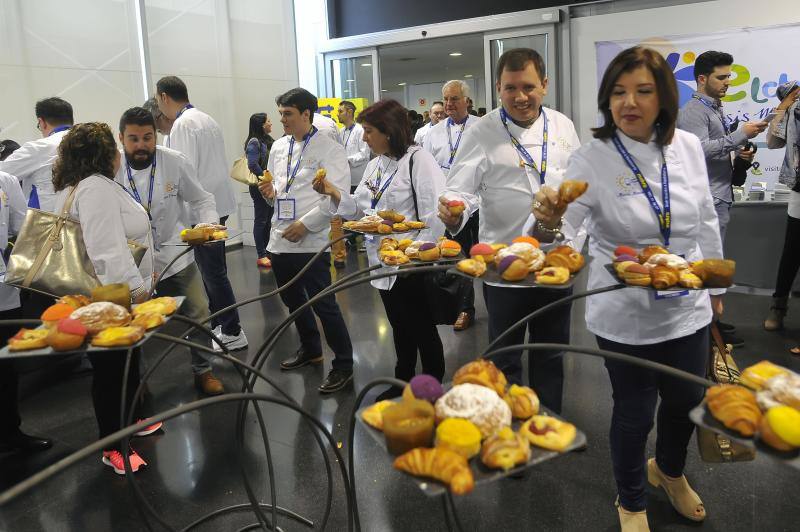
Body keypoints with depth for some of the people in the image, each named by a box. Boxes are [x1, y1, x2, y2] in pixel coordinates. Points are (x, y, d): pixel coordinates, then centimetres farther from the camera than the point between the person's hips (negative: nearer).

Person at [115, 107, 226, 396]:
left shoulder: (176, 162, -12)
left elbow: (200, 199, -3)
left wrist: (210, 223, -20)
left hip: (175, 255, 1)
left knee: (199, 314, 3)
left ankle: (202, 371, 24)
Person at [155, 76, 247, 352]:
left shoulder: (183, 124, -14)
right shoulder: (205, 119, 15)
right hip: (217, 201, 10)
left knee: (213, 273, -2)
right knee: (212, 269, 16)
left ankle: (232, 333, 5)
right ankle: (217, 324, 27)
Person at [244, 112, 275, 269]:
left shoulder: (268, 140, 12)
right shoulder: (254, 142, -12)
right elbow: (253, 165, -20)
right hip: (259, 187, -8)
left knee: (268, 220, 12)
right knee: (260, 220, -2)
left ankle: (266, 251, 21)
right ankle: (261, 256, 3)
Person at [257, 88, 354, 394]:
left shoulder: (328, 149, -8)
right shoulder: (278, 147, 13)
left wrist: (305, 224, -18)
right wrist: (269, 191, -1)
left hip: (311, 240, -7)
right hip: (280, 239, 8)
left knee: (323, 305, -3)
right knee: (293, 300, 19)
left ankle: (343, 365, 12)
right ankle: (310, 349, 40)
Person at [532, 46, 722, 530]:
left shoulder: (688, 147, -3)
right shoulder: (592, 159, -15)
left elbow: (706, 223, 9)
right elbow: (561, 231, -24)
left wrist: (715, 285, 15)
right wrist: (548, 221, -46)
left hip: (687, 309, 4)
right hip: (625, 317, -4)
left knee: (686, 402, 21)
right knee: (634, 412, 11)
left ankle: (669, 470, 55)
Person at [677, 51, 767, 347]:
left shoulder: (715, 109, 19)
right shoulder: (693, 111, -11)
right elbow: (701, 150, -25)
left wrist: (739, 154, 10)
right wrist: (742, 134, -20)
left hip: (720, 195, 10)